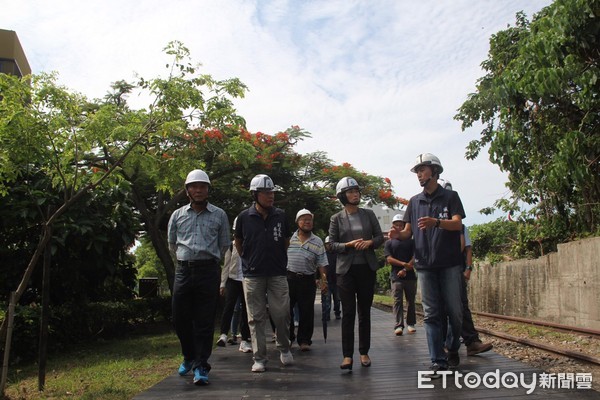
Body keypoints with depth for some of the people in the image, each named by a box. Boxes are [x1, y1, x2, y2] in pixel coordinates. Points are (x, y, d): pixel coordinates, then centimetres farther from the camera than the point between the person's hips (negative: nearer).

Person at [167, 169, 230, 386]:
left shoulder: (219, 215, 6)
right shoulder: (178, 215, 10)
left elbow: (224, 245, 13)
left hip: (208, 271, -2)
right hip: (183, 271, 2)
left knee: (205, 321, -2)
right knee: (180, 318, 7)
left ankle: (201, 366, 6)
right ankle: (189, 357, 30)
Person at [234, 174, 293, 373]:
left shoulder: (280, 215, 3)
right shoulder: (244, 217, -1)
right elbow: (238, 242, 14)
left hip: (278, 274, 1)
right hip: (252, 275, -1)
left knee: (282, 315, 1)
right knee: (256, 318, 5)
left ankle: (284, 348, 26)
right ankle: (259, 358, 15)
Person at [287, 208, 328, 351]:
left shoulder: (317, 242, 5)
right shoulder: (289, 238, 5)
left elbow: (321, 263, 5)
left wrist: (324, 280, -4)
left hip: (307, 280, 0)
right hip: (288, 278, 0)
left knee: (306, 312, 1)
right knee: (286, 309, 6)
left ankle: (304, 340, 13)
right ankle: (287, 338, 23)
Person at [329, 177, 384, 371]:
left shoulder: (369, 214, 7)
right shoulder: (336, 219, 2)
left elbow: (380, 237, 8)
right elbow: (332, 245, 0)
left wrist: (370, 242, -12)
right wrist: (350, 245, -16)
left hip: (367, 268, 2)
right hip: (346, 269, -2)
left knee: (365, 311, 8)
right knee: (348, 312, -4)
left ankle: (364, 352, 17)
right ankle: (347, 355, 1)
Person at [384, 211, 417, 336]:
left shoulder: (411, 241, 9)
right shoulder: (389, 242, 8)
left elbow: (415, 258, 1)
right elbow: (389, 259, -2)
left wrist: (405, 269, -11)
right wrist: (404, 264, -14)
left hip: (410, 275, 1)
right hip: (396, 276, -1)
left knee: (411, 300, 8)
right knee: (397, 301, -6)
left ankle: (411, 324, 19)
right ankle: (398, 325, -7)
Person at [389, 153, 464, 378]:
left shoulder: (450, 196, 3)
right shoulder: (414, 201, 13)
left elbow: (457, 224, -11)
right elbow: (408, 232, 11)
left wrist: (436, 222, -31)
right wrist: (398, 234, -14)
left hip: (450, 264, -2)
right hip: (425, 265, 2)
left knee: (454, 311, 4)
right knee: (431, 314, 0)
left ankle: (453, 350, 28)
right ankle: (438, 362, 4)